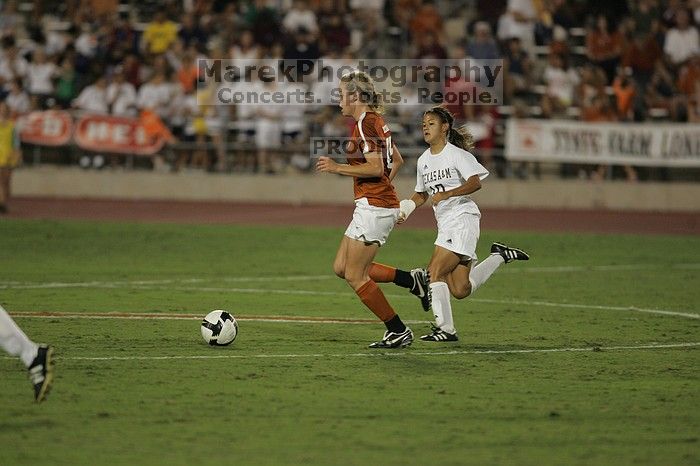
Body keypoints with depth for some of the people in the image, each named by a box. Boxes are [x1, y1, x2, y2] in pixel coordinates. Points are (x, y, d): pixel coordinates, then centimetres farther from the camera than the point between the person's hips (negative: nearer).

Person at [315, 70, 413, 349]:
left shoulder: (365, 124, -14)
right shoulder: (376, 121, 16)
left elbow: (376, 168, -22)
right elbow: (397, 161, 26)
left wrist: (337, 168, -17)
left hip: (373, 206, -10)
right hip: (383, 205, 10)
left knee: (354, 276, -4)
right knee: (341, 268, 12)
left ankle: (398, 331, -1)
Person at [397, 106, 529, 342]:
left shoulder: (456, 154, -7)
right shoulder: (423, 160, 15)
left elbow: (475, 182, -19)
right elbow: (421, 194, 24)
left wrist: (447, 194, -28)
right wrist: (406, 208, 5)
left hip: (463, 219, -8)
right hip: (446, 224, 8)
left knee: (435, 271, -17)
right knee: (460, 290, 4)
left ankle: (445, 328, -10)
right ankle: (500, 256, 21)